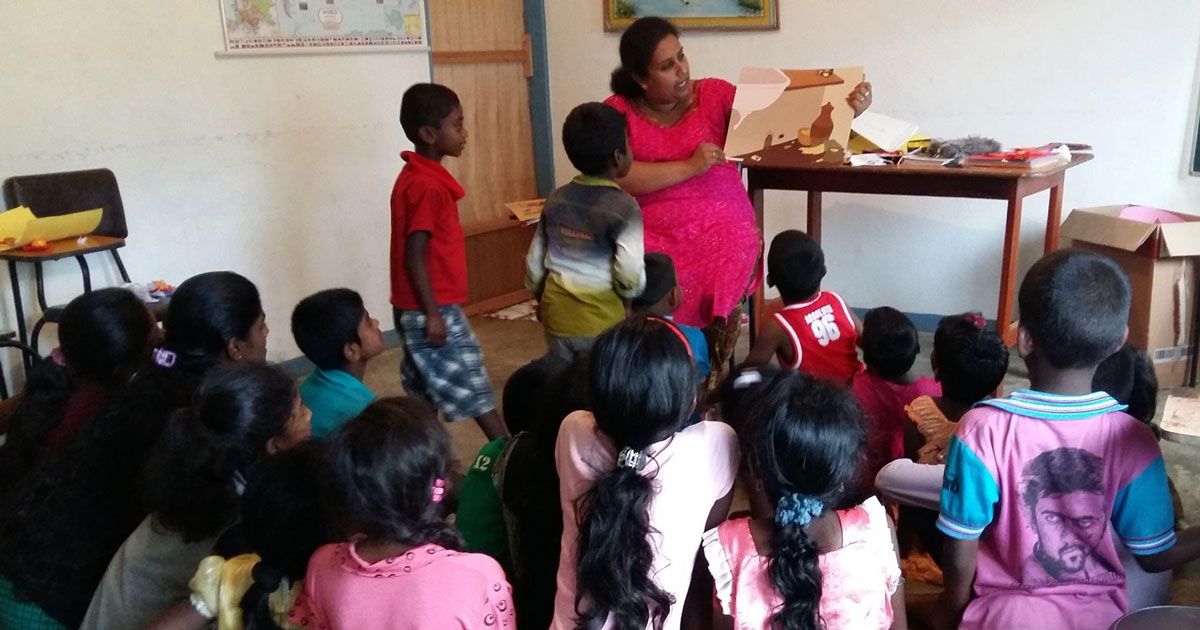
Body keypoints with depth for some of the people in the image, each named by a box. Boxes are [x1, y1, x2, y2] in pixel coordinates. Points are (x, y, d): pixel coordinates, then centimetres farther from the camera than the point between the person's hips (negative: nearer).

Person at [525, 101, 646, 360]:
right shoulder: (624, 207, -13)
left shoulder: (556, 200, 3)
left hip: (557, 315, 5)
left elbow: (535, 260, 8)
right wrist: (630, 293, -2)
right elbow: (630, 273, -23)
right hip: (601, 321, -5)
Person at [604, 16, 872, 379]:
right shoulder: (618, 111, 2)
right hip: (648, 233, 0)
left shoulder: (714, 95, 3)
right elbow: (616, 177, -12)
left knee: (717, 286, -29)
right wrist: (689, 166, -16)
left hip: (720, 227, 0)